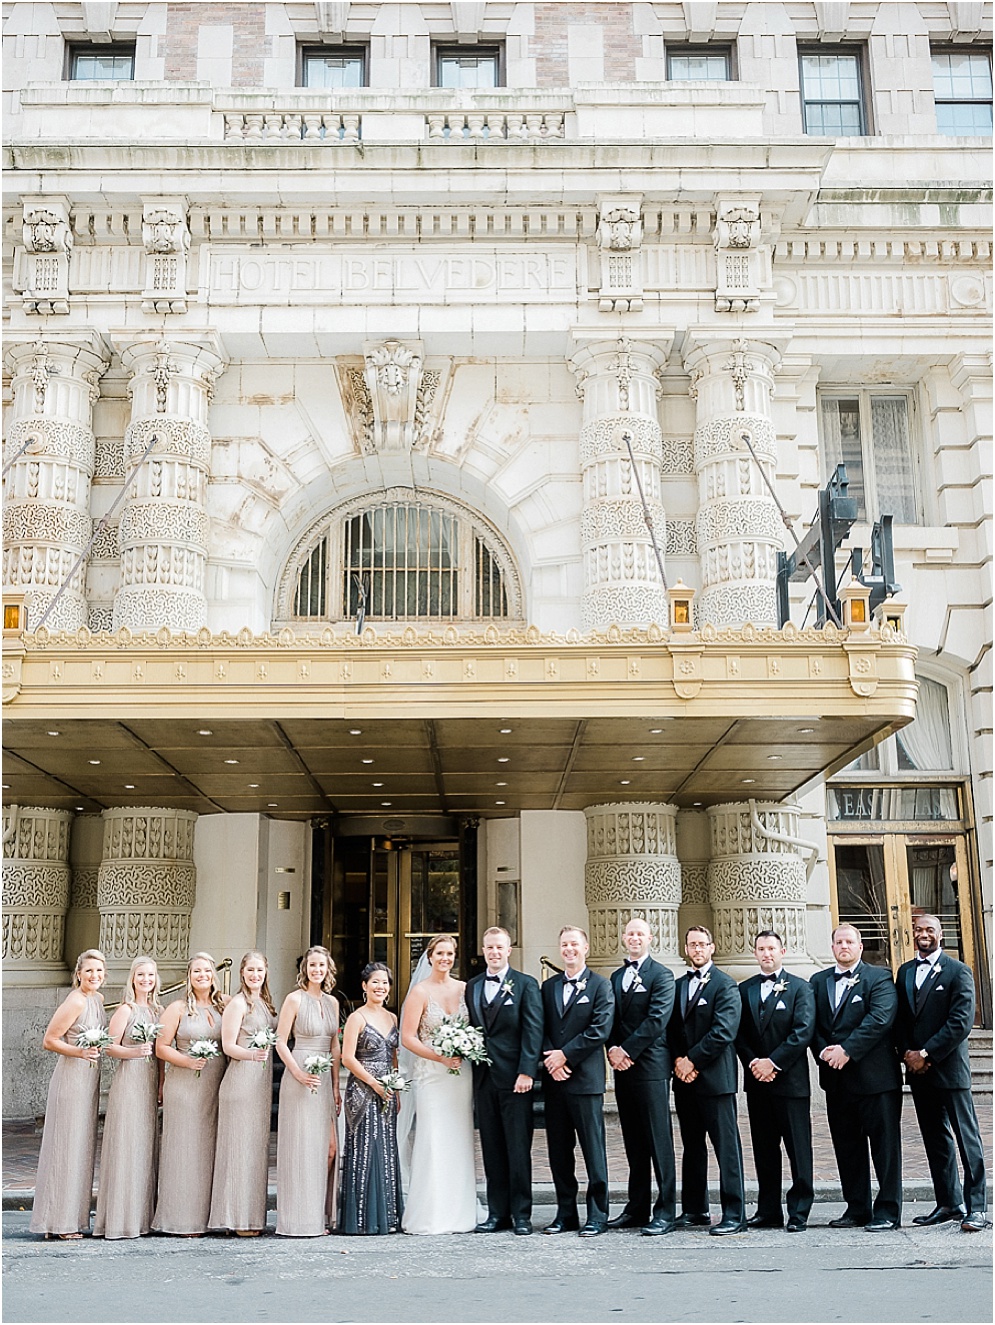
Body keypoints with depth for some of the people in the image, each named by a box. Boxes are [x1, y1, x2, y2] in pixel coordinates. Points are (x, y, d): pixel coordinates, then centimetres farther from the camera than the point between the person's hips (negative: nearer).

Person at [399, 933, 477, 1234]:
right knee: (433, 1141, -6)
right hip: (432, 1073, -3)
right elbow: (407, 1038, -6)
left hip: (461, 1073, 3)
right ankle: (430, 1216, 2)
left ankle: (459, 1213, 13)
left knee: (460, 1141, 4)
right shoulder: (420, 992, -3)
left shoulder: (465, 989, 8)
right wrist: (440, 1057, -15)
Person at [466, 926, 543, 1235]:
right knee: (492, 1149, 8)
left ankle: (521, 1214, 8)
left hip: (515, 1078, -4)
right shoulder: (472, 986, 14)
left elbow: (533, 1031, -7)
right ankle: (497, 1213, 16)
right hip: (483, 1078, 5)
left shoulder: (526, 984, -1)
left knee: (518, 1149, 0)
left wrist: (527, 1072, -14)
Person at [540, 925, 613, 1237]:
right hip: (554, 1079, 5)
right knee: (558, 1150, 9)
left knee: (593, 1149, -1)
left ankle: (597, 1215, 7)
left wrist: (565, 1054, -13)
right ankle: (565, 1214, 18)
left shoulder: (600, 986, -1)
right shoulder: (549, 986, 15)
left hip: (586, 1079, -5)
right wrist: (550, 1060, -7)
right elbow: (541, 1030, 10)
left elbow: (600, 1030, -11)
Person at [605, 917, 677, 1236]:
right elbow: (611, 1019, 16)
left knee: (659, 1141, -4)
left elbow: (657, 1019, -13)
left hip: (651, 1067, -7)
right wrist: (612, 1049, -3)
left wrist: (627, 1051, -14)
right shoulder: (616, 977, 17)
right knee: (634, 1144, 12)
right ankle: (636, 1209, 18)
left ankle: (665, 1212, 0)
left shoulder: (661, 976, -4)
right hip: (623, 1067, 7)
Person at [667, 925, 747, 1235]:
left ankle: (734, 1214, -1)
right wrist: (678, 1061, -4)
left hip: (715, 1078, -6)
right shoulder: (678, 985, 15)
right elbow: (672, 1028, 13)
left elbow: (723, 1032, -14)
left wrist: (692, 1060, -13)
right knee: (692, 1146, 13)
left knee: (726, 1146, -4)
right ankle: (694, 1209, 22)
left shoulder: (725, 985, -5)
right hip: (684, 1079, 7)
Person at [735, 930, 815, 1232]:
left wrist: (773, 1062, -15)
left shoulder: (800, 987, 0)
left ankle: (799, 1212, 6)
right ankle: (768, 1211, 16)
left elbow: (803, 1031, -10)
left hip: (790, 1079, -4)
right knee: (764, 1149, 9)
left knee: (798, 1149, -1)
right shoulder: (744, 990, 11)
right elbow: (739, 1034, 7)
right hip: (756, 1082, 4)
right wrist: (753, 1063, -9)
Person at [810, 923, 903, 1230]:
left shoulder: (879, 978, -2)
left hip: (875, 1076, -5)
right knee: (847, 1146, 10)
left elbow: (880, 1019, -14)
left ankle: (888, 1210, 8)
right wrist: (823, 1051, -10)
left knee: (884, 1144, 0)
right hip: (837, 1078, 5)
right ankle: (857, 1208, 20)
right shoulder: (818, 981, 13)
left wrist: (847, 1050, -19)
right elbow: (812, 1023, 8)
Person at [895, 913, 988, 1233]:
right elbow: (899, 1018, 12)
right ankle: (949, 1203, 20)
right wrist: (907, 1053, -4)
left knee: (967, 1137, -1)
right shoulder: (904, 972, 13)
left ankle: (976, 1207, 4)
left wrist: (926, 1054, -15)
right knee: (935, 1139, 11)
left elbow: (961, 1021, -13)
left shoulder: (958, 971, -5)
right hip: (917, 1067, 6)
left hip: (949, 1067, -6)